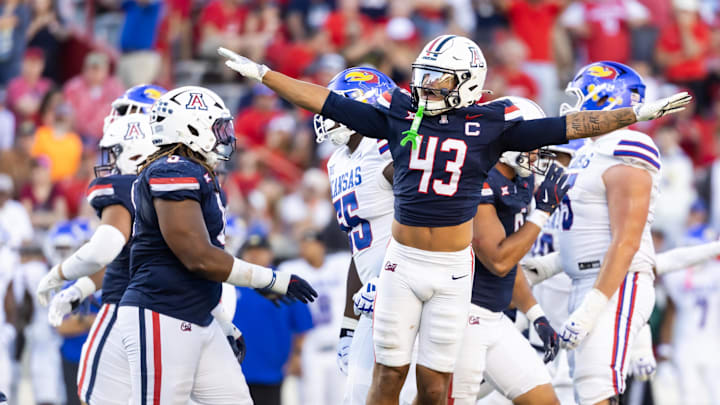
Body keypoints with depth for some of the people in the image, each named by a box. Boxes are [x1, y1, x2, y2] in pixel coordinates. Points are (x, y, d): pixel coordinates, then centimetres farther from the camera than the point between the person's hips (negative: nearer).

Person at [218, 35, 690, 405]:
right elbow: (328, 103, 7)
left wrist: (638, 113, -9)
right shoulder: (400, 112, 3)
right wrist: (261, 73, 8)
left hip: (453, 270, -1)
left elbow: (563, 128, -4)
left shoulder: (490, 123, -2)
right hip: (402, 262, 1)